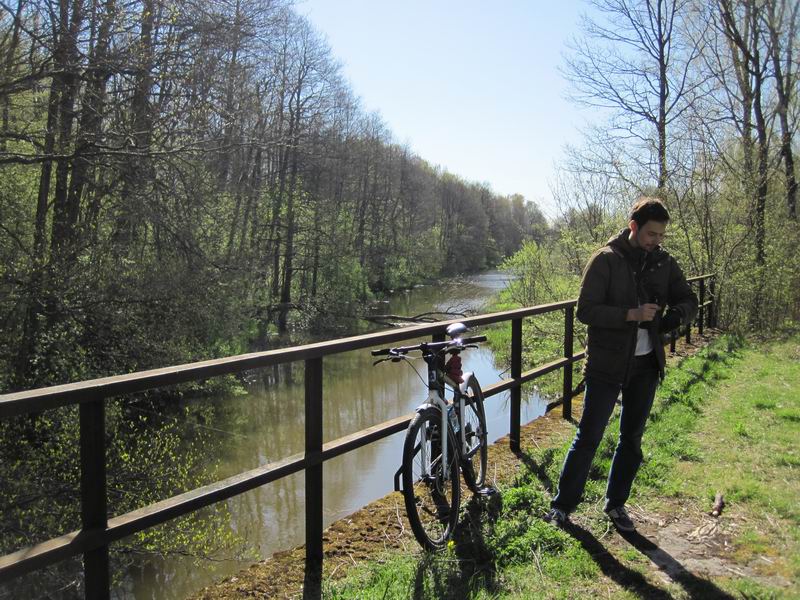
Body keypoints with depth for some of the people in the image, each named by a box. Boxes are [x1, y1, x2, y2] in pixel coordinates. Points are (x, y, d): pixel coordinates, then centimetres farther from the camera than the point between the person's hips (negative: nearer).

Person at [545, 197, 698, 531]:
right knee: (588, 438, 0)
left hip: (645, 366, 5)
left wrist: (676, 315, -10)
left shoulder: (663, 263, 5)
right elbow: (586, 310, -15)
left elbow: (688, 299, 13)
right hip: (607, 365, -5)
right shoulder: (606, 260, -10)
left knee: (632, 440, 14)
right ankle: (563, 504, 14)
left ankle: (616, 504, 30)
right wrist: (632, 314, -26)